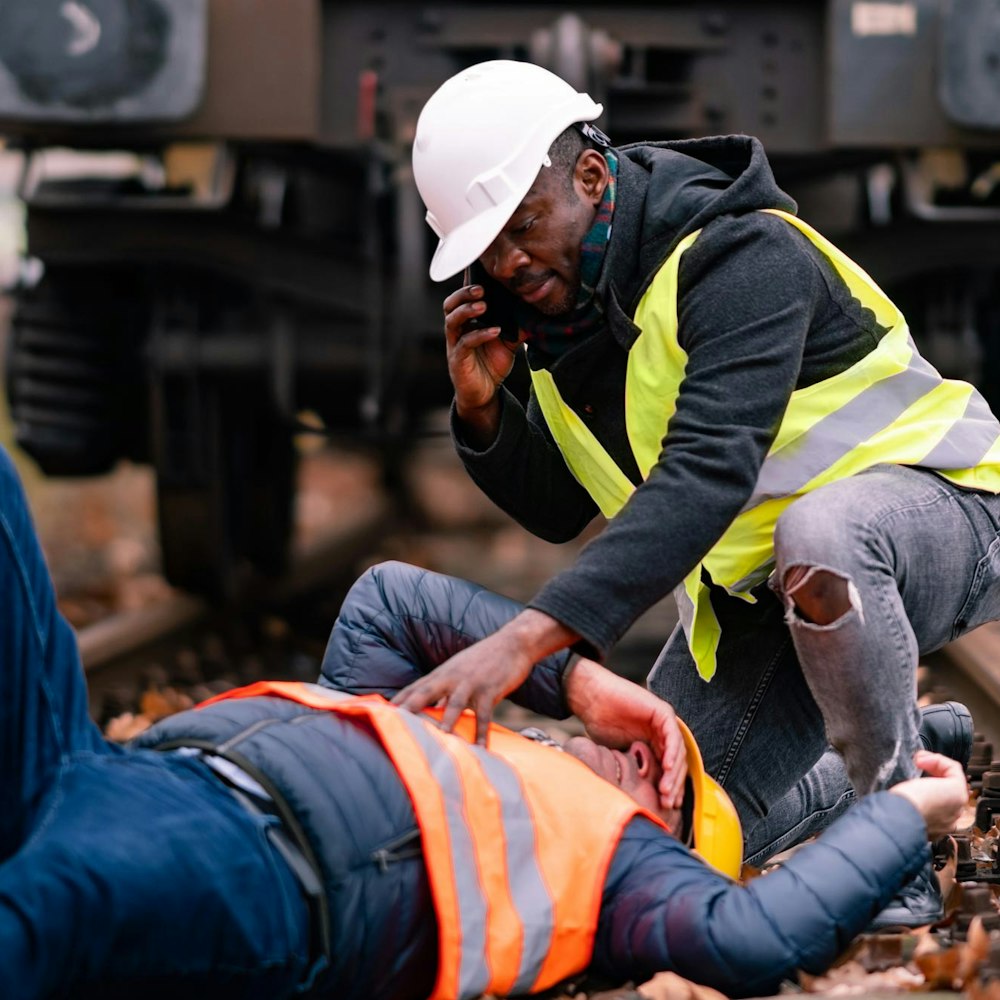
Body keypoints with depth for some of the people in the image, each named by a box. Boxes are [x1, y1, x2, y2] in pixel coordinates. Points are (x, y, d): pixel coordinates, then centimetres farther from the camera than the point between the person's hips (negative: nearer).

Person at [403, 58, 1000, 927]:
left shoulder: (741, 255, -27)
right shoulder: (562, 296, -1)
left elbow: (706, 474, -41)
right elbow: (559, 511, 6)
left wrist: (528, 636, -50)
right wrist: (482, 410, -16)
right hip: (752, 587, 8)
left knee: (819, 538, -42)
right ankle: (910, 749, 23)